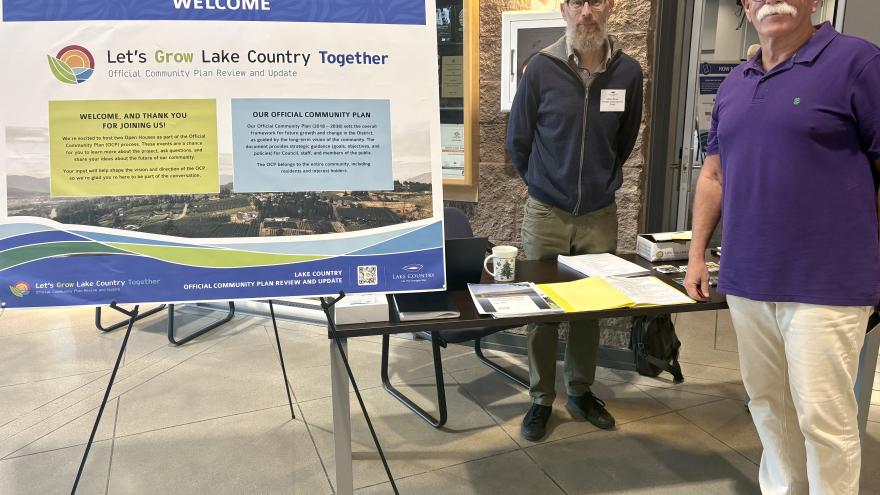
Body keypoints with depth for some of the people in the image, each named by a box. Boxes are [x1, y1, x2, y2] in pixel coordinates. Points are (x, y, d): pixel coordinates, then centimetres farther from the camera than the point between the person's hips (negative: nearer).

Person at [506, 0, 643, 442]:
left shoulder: (628, 72, -2)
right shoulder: (542, 68, -8)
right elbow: (518, 141, 3)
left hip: (600, 214, 2)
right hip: (546, 213, -2)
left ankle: (581, 392, 30)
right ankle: (541, 399, 21)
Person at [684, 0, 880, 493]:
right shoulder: (735, 83, 13)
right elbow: (714, 176, 17)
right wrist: (697, 255, 13)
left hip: (826, 284, -5)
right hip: (747, 281, 6)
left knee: (824, 416, 0)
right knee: (767, 405, 15)